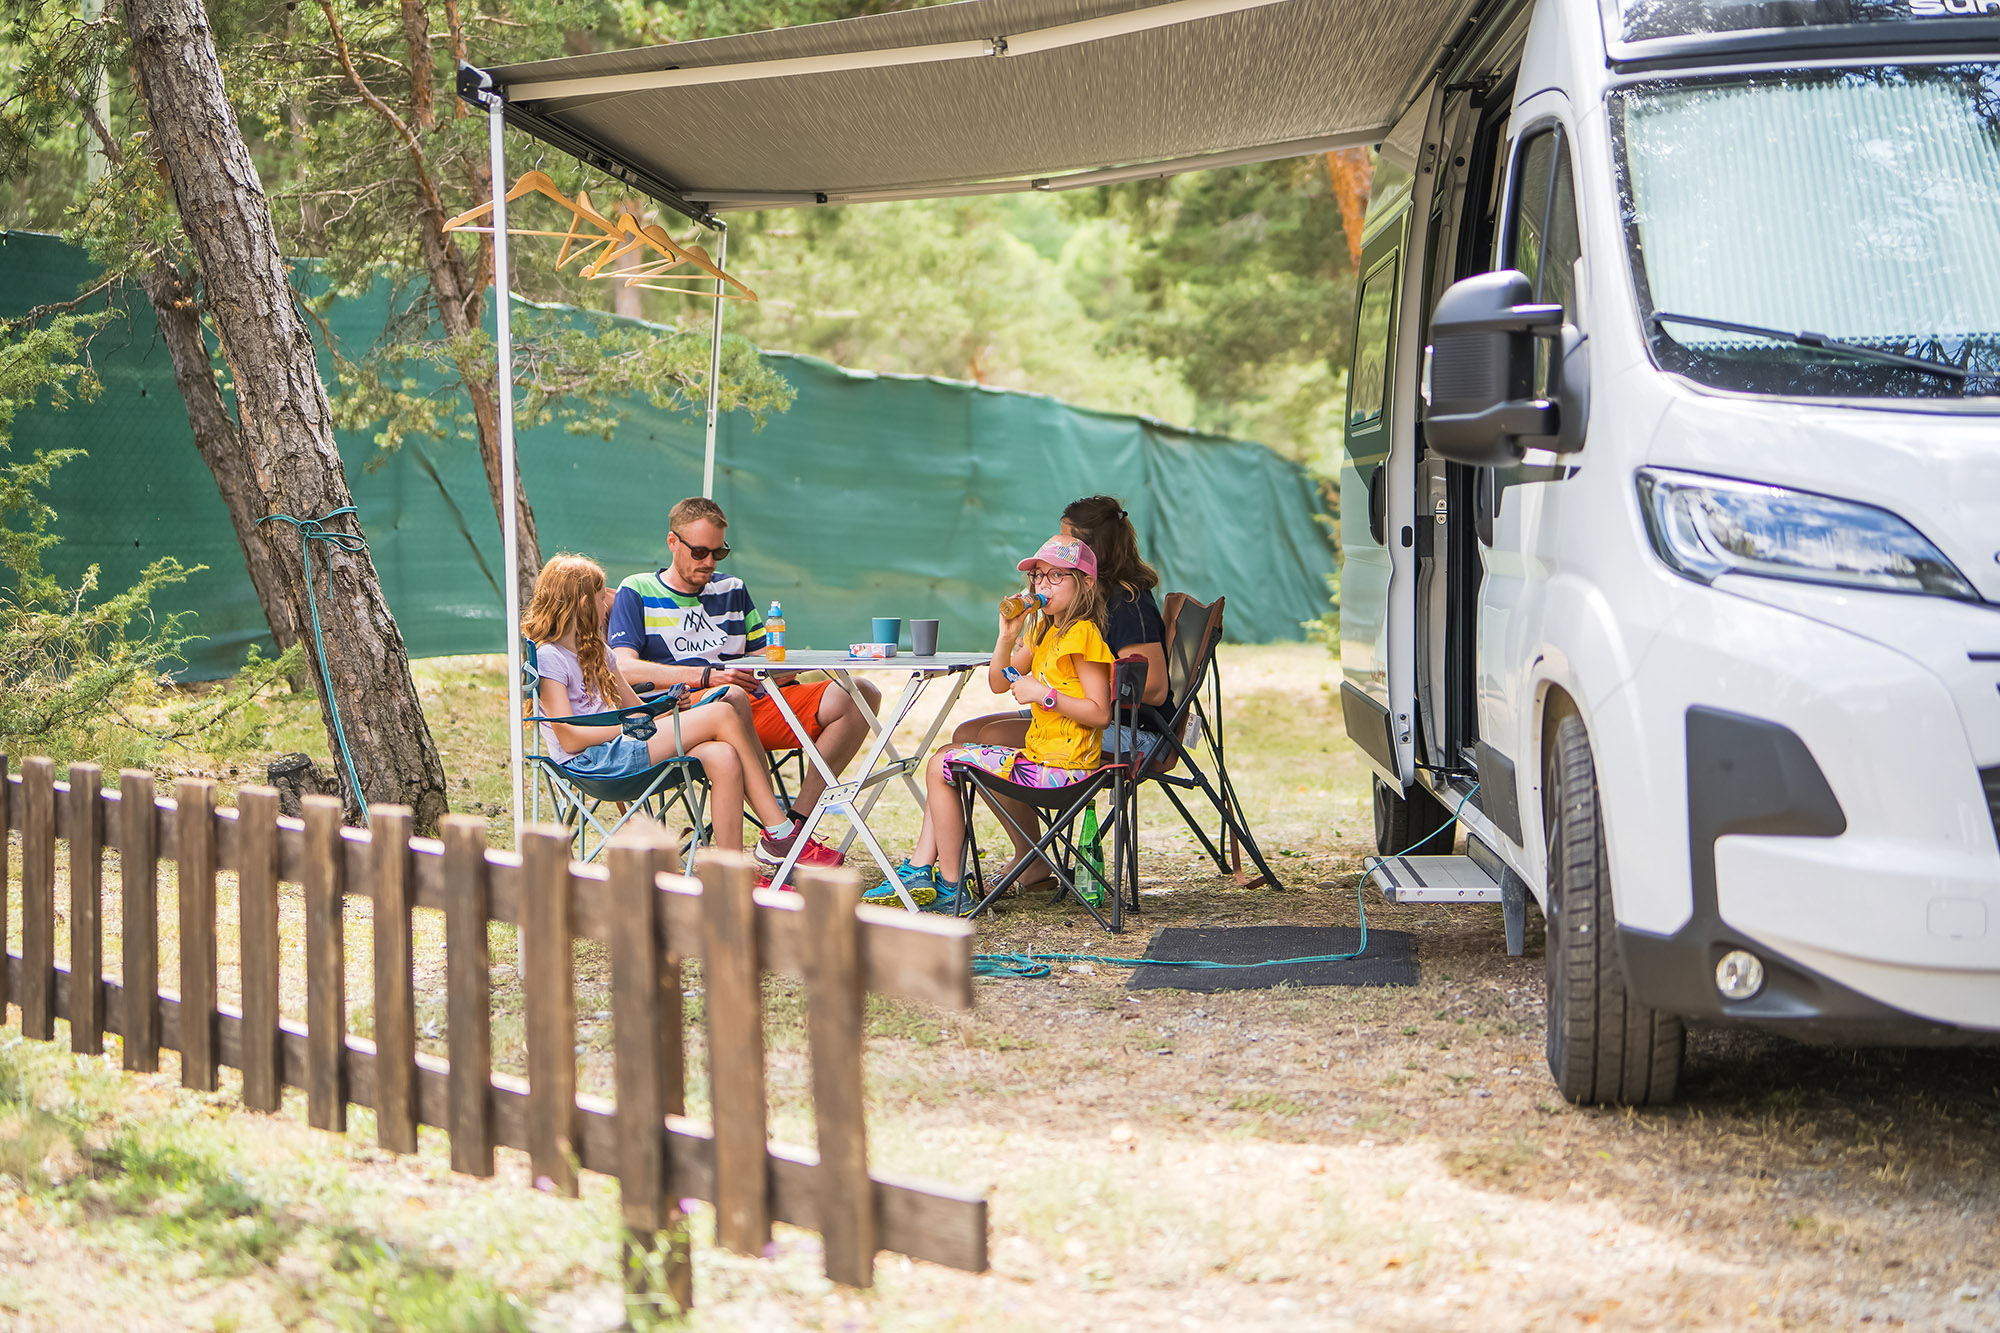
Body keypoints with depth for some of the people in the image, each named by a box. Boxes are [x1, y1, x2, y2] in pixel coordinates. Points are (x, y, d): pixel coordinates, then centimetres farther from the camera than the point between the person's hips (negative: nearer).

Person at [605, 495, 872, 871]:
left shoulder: (733, 591, 28)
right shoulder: (637, 593, 10)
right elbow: (622, 669, -6)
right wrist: (705, 676, -16)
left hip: (754, 703, 6)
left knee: (861, 696, -14)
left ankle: (797, 821, -20)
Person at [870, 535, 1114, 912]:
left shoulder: (1083, 634, -15)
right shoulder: (1043, 631, 16)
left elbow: (1099, 712, -21)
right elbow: (999, 684, 13)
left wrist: (1044, 694, -21)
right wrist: (1007, 636, -1)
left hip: (1061, 766, -11)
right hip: (1040, 753, 11)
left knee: (941, 767, -9)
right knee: (947, 757, 21)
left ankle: (951, 889, -5)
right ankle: (919, 870, 11)